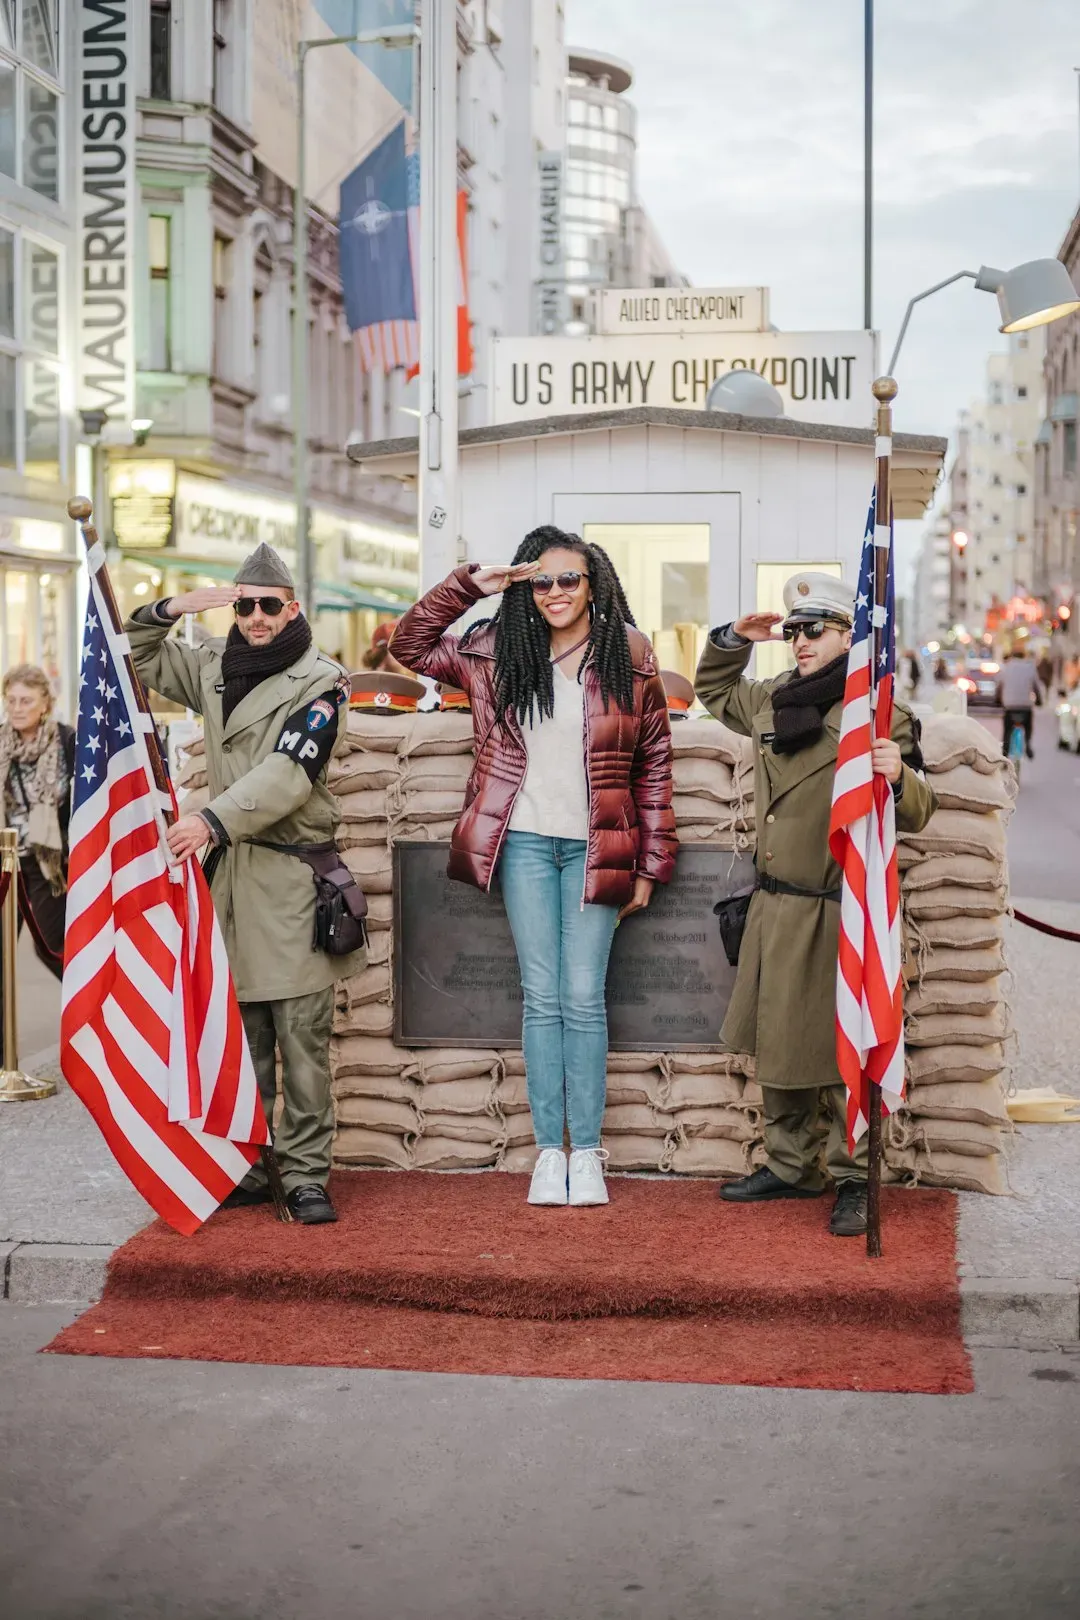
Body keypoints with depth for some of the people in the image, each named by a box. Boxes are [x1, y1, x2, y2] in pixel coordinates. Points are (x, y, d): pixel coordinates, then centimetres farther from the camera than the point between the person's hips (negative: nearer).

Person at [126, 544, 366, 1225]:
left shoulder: (320, 682, -4)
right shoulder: (214, 668, 14)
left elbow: (290, 771, -17)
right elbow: (138, 656, 25)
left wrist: (213, 820, -29)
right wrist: (170, 608, 5)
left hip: (295, 873, -5)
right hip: (230, 871, 5)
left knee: (303, 1035, -6)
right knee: (240, 1033, 8)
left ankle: (307, 1175, -1)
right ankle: (247, 1168, 15)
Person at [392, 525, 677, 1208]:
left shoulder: (629, 657, -1)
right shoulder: (499, 650, 4)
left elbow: (654, 764, 2)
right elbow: (412, 646, 10)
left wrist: (651, 864, 0)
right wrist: (469, 584, -2)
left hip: (595, 848, -2)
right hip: (525, 843, 2)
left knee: (584, 998, -3)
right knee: (542, 998, 3)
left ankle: (587, 1154, 5)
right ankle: (549, 1152, 8)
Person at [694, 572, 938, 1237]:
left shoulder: (879, 715, -10)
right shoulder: (773, 699, 9)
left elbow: (917, 814, -11)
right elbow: (714, 690, 29)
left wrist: (899, 776, -32)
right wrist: (733, 639, 12)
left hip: (836, 915, -7)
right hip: (775, 908, 7)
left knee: (840, 1053, -2)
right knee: (777, 1045, 16)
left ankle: (855, 1181, 11)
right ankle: (790, 1167, 30)